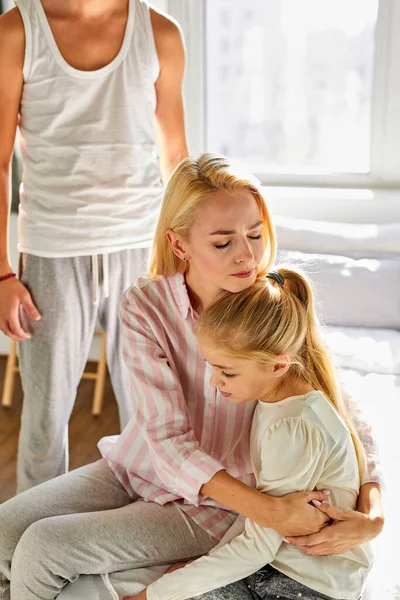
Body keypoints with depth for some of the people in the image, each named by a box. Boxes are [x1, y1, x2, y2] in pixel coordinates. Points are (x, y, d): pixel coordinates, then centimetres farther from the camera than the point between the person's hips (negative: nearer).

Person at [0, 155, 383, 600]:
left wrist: (372, 513, -29)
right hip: (134, 467, 3)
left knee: (44, 547, -20)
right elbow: (167, 437, -22)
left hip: (210, 510, -2)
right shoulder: (144, 306, -15)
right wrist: (268, 510, -32)